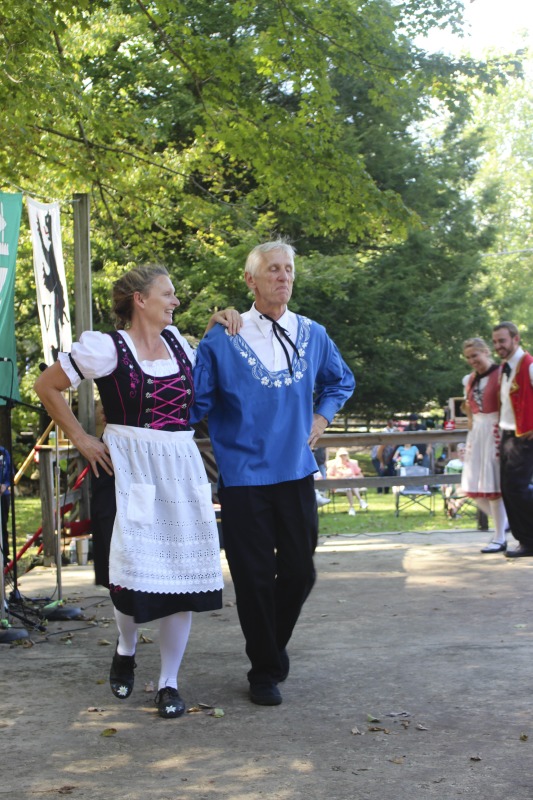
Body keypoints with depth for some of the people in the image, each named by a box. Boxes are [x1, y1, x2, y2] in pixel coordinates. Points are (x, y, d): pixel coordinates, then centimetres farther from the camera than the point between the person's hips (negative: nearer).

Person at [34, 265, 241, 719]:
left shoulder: (174, 339, 12)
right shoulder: (108, 348, -6)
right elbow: (47, 386, 0)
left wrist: (216, 328, 16)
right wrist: (81, 438, -1)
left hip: (182, 468, 5)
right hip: (131, 468, -5)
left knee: (184, 570, 0)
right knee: (136, 564, -8)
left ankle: (169, 682, 10)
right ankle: (126, 649, 25)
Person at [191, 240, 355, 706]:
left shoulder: (312, 335, 7)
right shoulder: (223, 340, -5)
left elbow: (341, 381, 24)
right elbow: (197, 402, -1)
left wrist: (321, 419, 12)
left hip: (297, 472, 3)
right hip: (244, 476, -3)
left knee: (299, 571, 8)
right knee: (255, 576, 1)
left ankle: (275, 645, 35)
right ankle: (265, 671, 19)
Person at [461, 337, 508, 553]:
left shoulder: (500, 374, -10)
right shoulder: (469, 379, 12)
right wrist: (471, 421, 15)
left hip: (494, 431, -7)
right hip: (477, 431, 7)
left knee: (492, 485, -5)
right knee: (473, 487, 6)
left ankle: (500, 539, 4)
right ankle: (503, 522, 25)